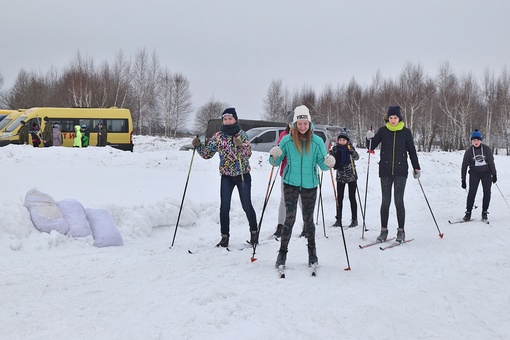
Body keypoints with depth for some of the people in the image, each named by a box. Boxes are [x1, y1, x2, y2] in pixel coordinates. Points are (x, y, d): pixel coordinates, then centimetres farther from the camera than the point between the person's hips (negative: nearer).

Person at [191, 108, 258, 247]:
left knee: (247, 206, 1)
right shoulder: (218, 136, 2)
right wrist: (198, 146, -12)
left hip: (243, 174, -2)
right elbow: (207, 153, 5)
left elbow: (248, 153, -15)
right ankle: (224, 236, 4)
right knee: (224, 207, -4)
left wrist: (240, 146, -32)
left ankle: (254, 232, 20)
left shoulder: (242, 134, -4)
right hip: (226, 176, 2)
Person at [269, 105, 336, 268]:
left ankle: (312, 251, 28)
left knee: (308, 219, 11)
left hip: (310, 185, 1)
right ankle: (282, 252, 2)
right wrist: (274, 156, -21)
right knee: (290, 218, -7)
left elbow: (322, 164, -2)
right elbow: (276, 162, 1)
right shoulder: (287, 140, -3)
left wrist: (328, 163, -24)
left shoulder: (317, 141, -3)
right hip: (291, 183, -1)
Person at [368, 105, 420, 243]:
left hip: (400, 171, -1)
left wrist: (416, 168, 7)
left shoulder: (406, 132, 3)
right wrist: (370, 139, -16)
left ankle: (401, 231, 4)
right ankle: (384, 230, 9)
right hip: (385, 171, 1)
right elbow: (372, 146, 4)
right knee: (385, 201, 3)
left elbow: (412, 151, 9)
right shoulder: (383, 131, 4)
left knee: (399, 201, -5)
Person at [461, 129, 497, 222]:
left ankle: (484, 212, 10)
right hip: (474, 173, -1)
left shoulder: (486, 149, -11)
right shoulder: (469, 151, -10)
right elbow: (464, 166, -6)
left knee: (487, 192, -2)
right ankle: (468, 212, -4)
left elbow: (491, 162, -1)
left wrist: (494, 174, 2)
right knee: (472, 192, -10)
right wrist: (463, 179, -5)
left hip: (486, 173, 1)